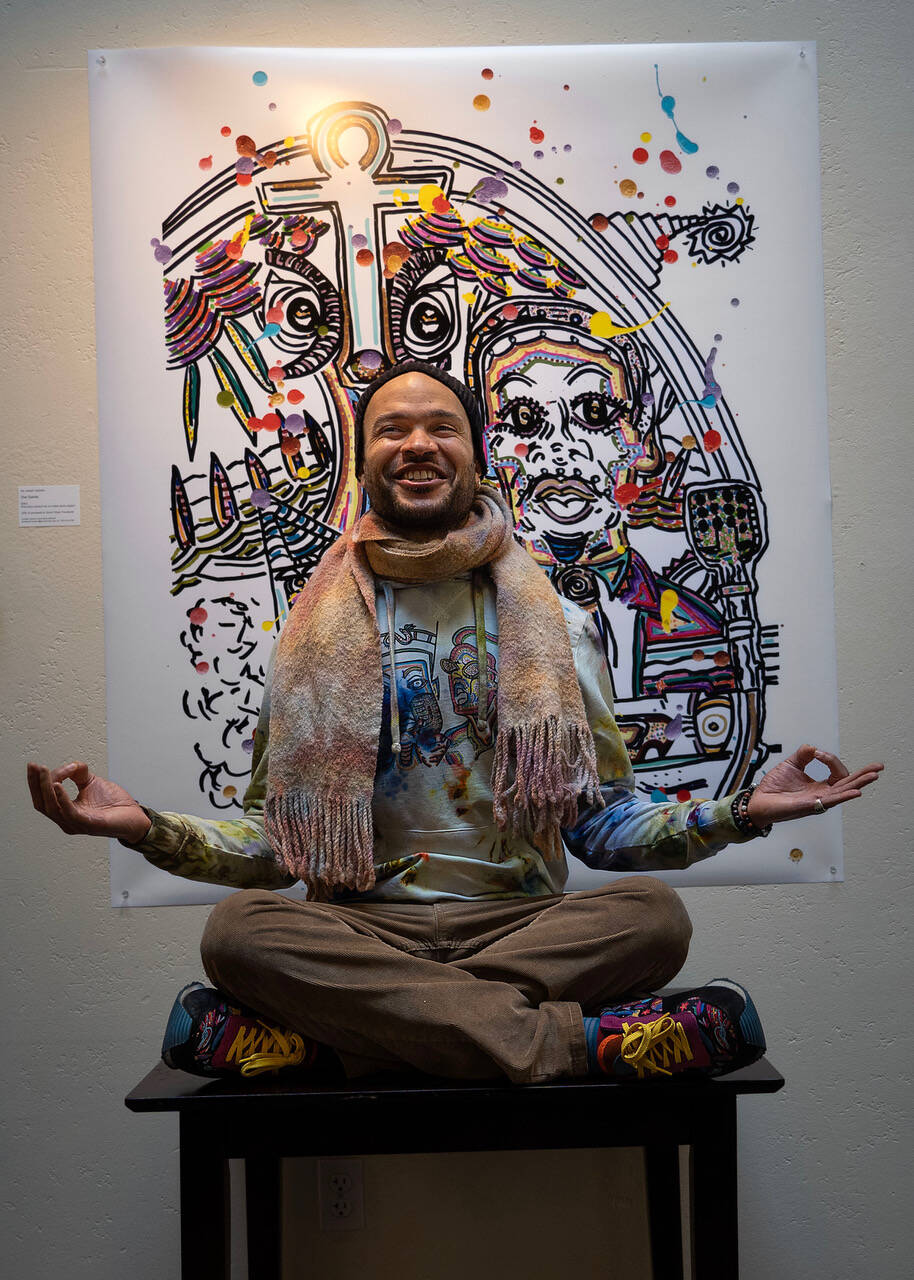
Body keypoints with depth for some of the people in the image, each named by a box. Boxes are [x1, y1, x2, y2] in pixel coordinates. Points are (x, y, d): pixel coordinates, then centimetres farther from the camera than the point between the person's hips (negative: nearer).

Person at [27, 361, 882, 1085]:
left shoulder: (555, 629, 11)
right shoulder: (315, 637, 10)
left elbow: (605, 825, 8)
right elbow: (274, 841, 7)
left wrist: (740, 811, -7)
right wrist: (144, 827, -8)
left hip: (519, 921, 0)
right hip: (361, 929, 0)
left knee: (654, 915, -27)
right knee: (237, 928, -30)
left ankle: (319, 1037, -26)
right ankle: (583, 1040, -27)